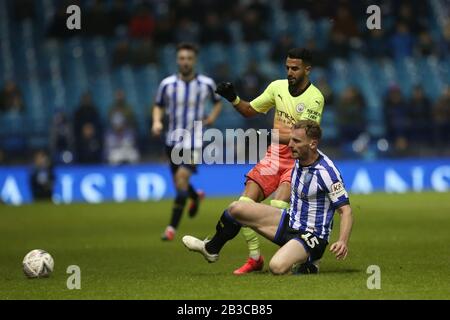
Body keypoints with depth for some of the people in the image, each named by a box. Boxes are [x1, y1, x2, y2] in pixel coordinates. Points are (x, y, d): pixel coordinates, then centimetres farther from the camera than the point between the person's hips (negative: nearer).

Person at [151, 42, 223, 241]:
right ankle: (196, 197, 51)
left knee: (182, 178, -20)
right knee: (178, 183, 12)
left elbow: (217, 102, 14)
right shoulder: (167, 84, -5)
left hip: (194, 141, -3)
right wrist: (157, 121, -10)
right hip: (173, 141, 3)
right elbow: (158, 105, 10)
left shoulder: (206, 84, -6)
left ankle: (172, 227, -14)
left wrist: (213, 116, -4)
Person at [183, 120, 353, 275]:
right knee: (236, 208, 4)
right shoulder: (299, 158, 0)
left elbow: (346, 210, -22)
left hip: (312, 236, -8)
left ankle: (303, 265, -2)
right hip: (289, 222, 8)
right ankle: (211, 249, 29)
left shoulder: (326, 172, -23)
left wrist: (343, 242, -36)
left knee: (277, 266, -36)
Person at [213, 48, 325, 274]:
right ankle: (254, 258, 4)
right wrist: (233, 98, -1)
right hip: (275, 155, 5)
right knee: (245, 203, -10)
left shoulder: (314, 98, -12)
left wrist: (273, 135, -34)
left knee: (278, 206, -27)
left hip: (299, 159, -5)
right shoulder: (277, 87, 5)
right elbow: (250, 111, 17)